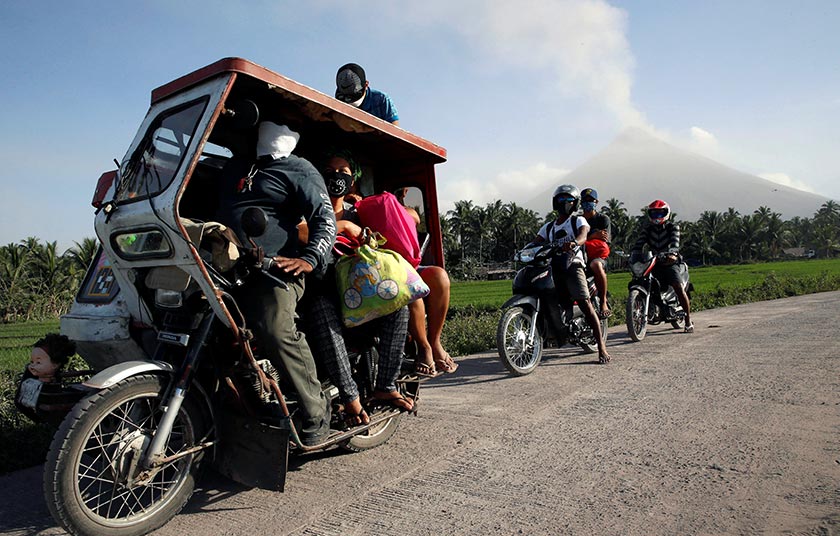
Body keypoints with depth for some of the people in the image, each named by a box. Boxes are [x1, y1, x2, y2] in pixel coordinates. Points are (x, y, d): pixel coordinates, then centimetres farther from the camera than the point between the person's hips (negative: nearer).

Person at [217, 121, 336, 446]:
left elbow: (325, 219, -4)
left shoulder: (299, 171, 8)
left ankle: (316, 413, -15)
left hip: (275, 268, -7)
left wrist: (309, 259, -20)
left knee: (277, 332, -29)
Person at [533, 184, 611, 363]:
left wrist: (574, 243, -35)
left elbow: (583, 236, -11)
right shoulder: (548, 227, 25)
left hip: (572, 264, -4)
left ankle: (601, 346, -14)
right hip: (552, 266, 5)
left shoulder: (578, 220, 11)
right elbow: (535, 242, 12)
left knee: (585, 303, -15)